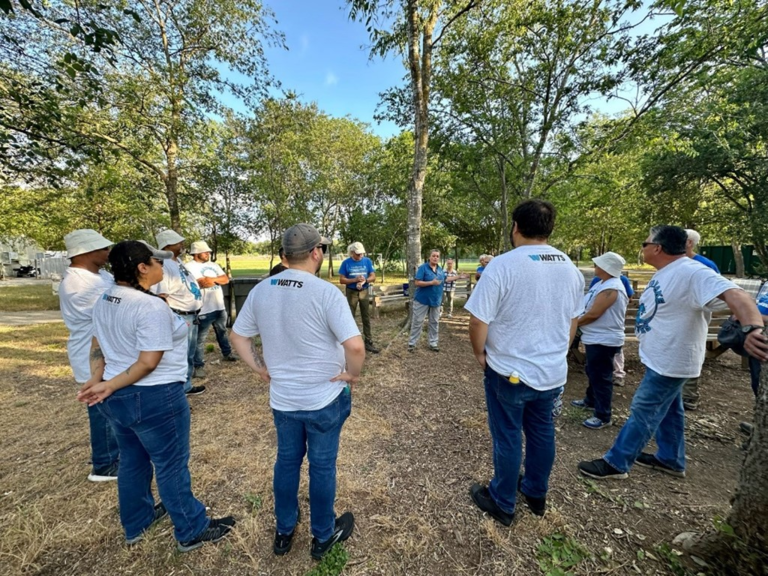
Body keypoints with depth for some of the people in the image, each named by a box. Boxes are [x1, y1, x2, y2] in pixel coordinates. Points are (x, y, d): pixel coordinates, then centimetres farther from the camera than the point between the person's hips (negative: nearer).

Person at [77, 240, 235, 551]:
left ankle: (136, 523, 47)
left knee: (132, 461, 26)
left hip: (117, 396, 9)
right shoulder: (151, 306, -24)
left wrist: (97, 379, -1)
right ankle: (192, 531, 29)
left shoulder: (104, 301, 4)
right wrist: (109, 386, -13)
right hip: (153, 398, -8)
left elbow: (97, 346, 9)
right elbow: (148, 363, -25)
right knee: (171, 466, 9)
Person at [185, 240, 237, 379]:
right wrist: (201, 282, -12)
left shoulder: (213, 265, 12)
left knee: (222, 332, 23)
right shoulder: (189, 267, -9)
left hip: (220, 307, 7)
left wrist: (212, 279, -12)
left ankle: (227, 353, 40)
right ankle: (198, 366, 8)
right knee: (200, 338, 1)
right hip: (203, 310, -7)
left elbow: (226, 279, 3)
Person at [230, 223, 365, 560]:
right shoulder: (325, 292, -23)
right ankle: (323, 536, 40)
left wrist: (260, 368, 9)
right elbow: (355, 345, -31)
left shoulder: (261, 290, -4)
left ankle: (283, 533, 46)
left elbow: (237, 336, 6)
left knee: (286, 461, 25)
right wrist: (353, 373, -13)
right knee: (322, 466, 17)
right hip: (325, 398, -4)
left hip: (282, 398, 5)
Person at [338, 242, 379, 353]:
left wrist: (365, 280, -22)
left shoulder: (367, 261, -3)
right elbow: (341, 280, -9)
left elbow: (373, 277, -2)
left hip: (364, 292, 2)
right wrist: (355, 280, -22)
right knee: (350, 318, 8)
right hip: (351, 292, -2)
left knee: (366, 318, 6)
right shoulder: (346, 262, -8)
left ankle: (368, 343, 14)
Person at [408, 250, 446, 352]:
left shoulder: (440, 269, 7)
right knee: (417, 322, 1)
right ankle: (412, 343, 12)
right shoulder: (423, 267, -12)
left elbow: (444, 280, 22)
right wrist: (431, 283, -25)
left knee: (434, 322, 12)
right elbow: (417, 282, -19)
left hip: (436, 300, 6)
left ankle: (433, 343, 24)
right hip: (422, 300, -6)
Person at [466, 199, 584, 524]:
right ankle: (536, 494, 45)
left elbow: (478, 321, -21)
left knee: (507, 438, 11)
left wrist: (480, 353, -3)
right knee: (542, 434, 22)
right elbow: (573, 320, 11)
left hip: (509, 372, -6)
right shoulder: (571, 268, 1)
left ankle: (502, 504, 32)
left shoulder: (503, 265, -21)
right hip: (554, 371, 6)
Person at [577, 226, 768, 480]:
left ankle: (616, 463, 10)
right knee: (667, 410, 21)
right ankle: (670, 460, 38)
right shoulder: (665, 274, 8)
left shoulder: (692, 272, -23)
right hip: (662, 358, 10)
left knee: (643, 412, -1)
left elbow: (733, 294, -37)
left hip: (670, 361, -10)